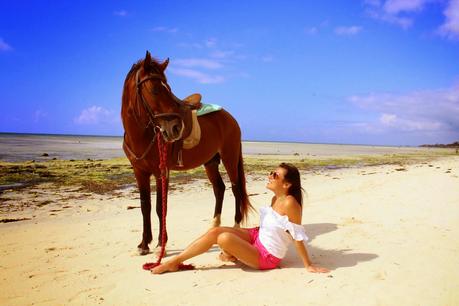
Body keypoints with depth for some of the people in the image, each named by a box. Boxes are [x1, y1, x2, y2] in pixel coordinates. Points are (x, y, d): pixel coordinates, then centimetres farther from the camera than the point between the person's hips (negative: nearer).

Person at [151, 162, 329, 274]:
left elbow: (298, 237, -22)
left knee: (225, 238, -28)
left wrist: (309, 266, -16)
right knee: (215, 232, -12)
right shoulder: (276, 198, 1)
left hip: (266, 258, -9)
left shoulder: (290, 203, -27)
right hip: (257, 238, 9)